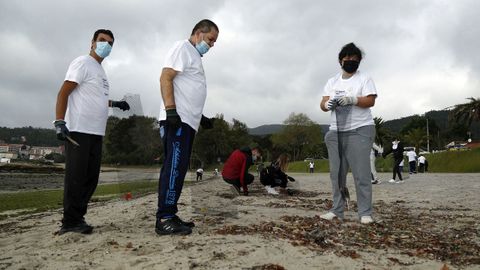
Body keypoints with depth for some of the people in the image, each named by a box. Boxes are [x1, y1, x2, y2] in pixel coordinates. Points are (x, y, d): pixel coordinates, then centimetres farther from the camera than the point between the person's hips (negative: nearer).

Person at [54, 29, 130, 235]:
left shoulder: (100, 70, 23)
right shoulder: (83, 62, -3)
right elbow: (63, 92, -12)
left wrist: (114, 103, 27)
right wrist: (59, 122, -22)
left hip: (96, 132, 9)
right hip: (78, 131, -9)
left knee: (91, 177, 9)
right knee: (76, 177, -6)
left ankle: (77, 218, 18)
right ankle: (70, 221, 1)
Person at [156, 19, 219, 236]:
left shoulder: (195, 56, 29)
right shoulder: (183, 47, 0)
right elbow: (165, 78, -13)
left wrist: (200, 117, 26)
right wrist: (171, 110, -22)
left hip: (187, 122, 10)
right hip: (178, 119, -10)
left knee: (177, 169, 7)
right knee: (174, 167, -13)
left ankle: (168, 216, 11)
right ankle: (164, 219, -12)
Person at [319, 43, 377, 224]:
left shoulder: (364, 79, 4)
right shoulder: (332, 82, 17)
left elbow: (370, 101, -8)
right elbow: (322, 104, 9)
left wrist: (352, 99, -24)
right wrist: (327, 104, -15)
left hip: (360, 130, -5)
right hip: (336, 132, 5)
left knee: (361, 173, -8)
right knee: (337, 173, 5)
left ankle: (365, 213, -3)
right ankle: (337, 211, 11)